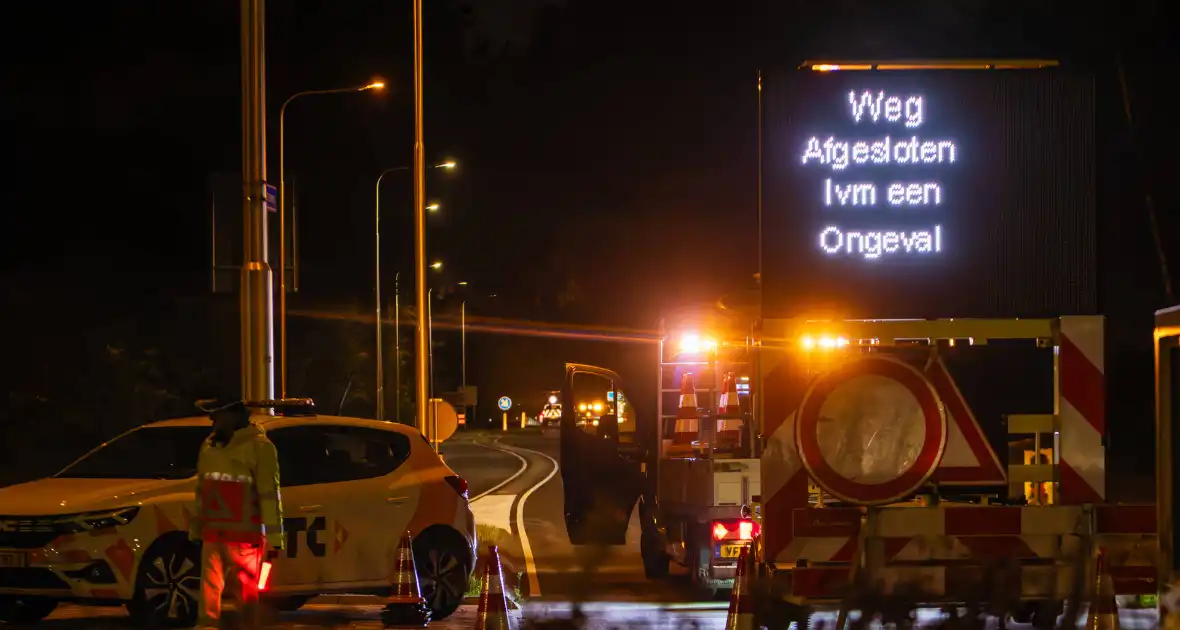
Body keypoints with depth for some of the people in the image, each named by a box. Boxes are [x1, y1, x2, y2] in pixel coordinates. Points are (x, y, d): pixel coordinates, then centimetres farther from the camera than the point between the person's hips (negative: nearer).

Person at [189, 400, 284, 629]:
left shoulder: (258, 446, -8)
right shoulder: (209, 447, 13)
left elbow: (270, 494, -11)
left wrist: (274, 537, -14)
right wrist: (195, 530, 17)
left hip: (245, 539, -6)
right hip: (212, 536, 6)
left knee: (245, 594, 2)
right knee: (209, 592, 0)